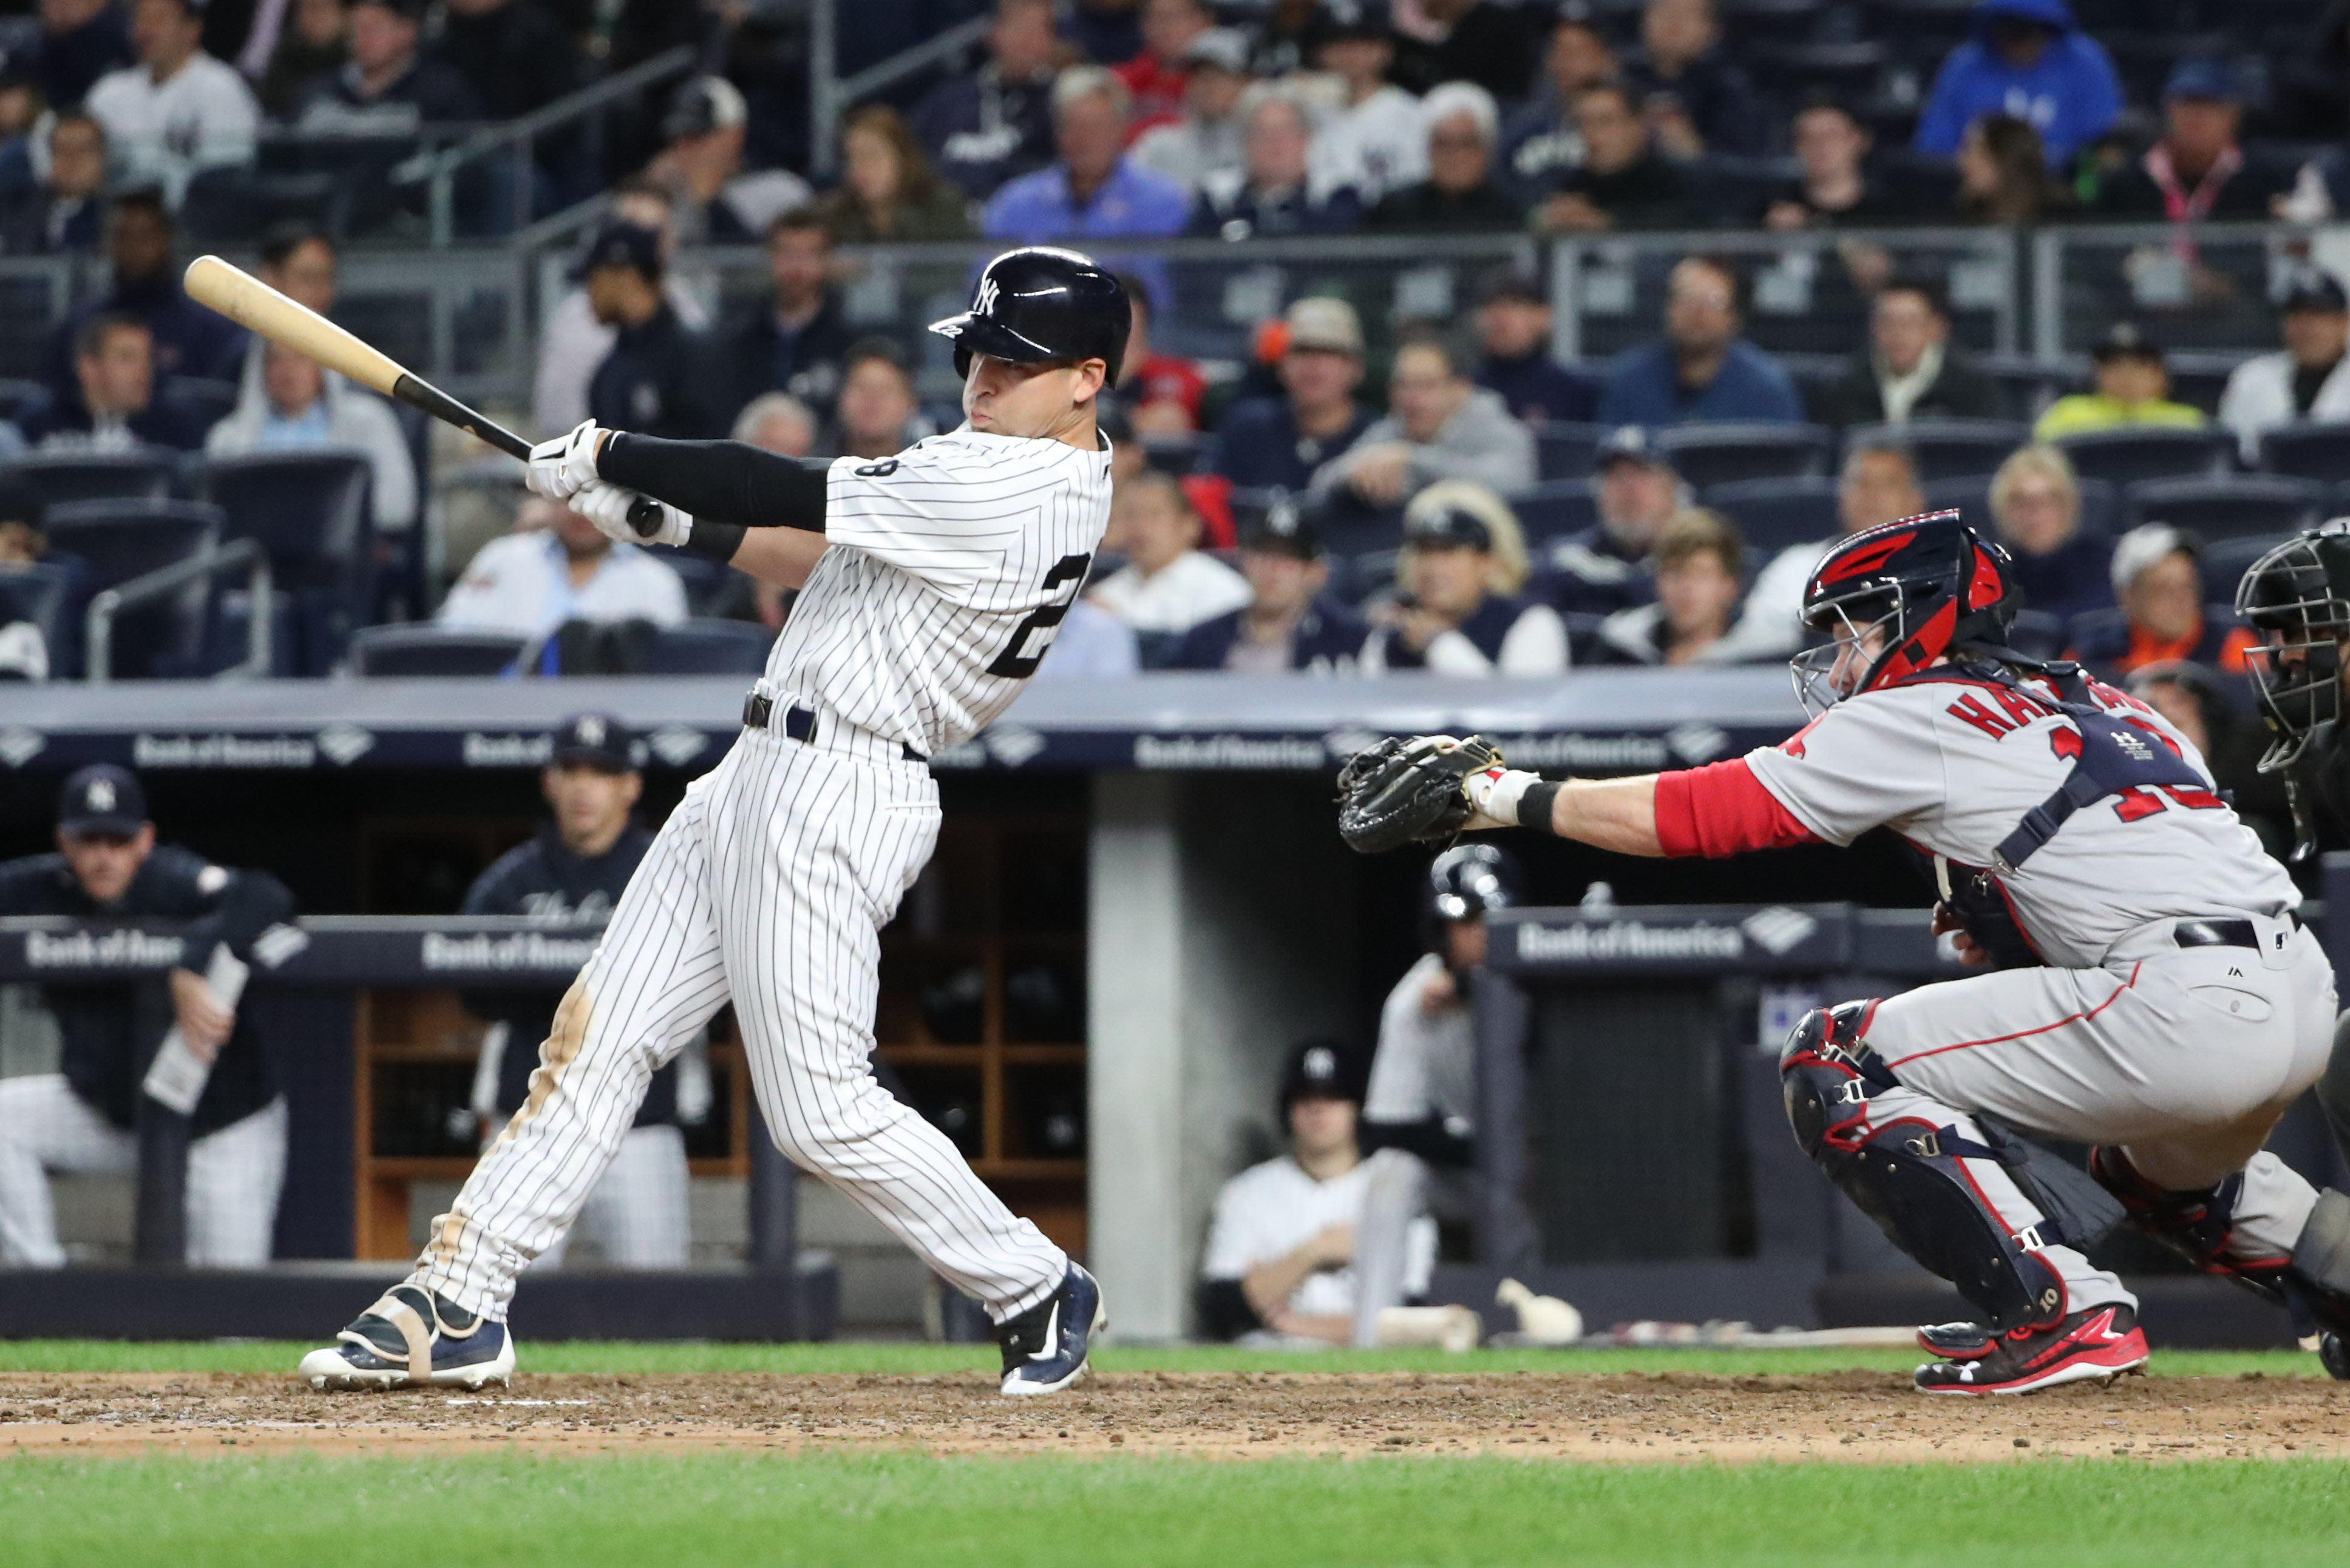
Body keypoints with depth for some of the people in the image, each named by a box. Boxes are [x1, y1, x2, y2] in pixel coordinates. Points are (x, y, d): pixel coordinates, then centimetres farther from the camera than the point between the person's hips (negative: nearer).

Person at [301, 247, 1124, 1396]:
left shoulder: (1011, 491, -19)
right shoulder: (1004, 469, 14)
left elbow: (788, 498, -16)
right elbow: (824, 559, 20)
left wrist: (608, 457, -5)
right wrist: (659, 517, 11)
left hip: (837, 794, -11)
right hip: (760, 778, 11)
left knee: (820, 1110, -9)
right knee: (600, 1036, 7)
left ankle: (1036, 1293, 9)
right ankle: (458, 1307, 8)